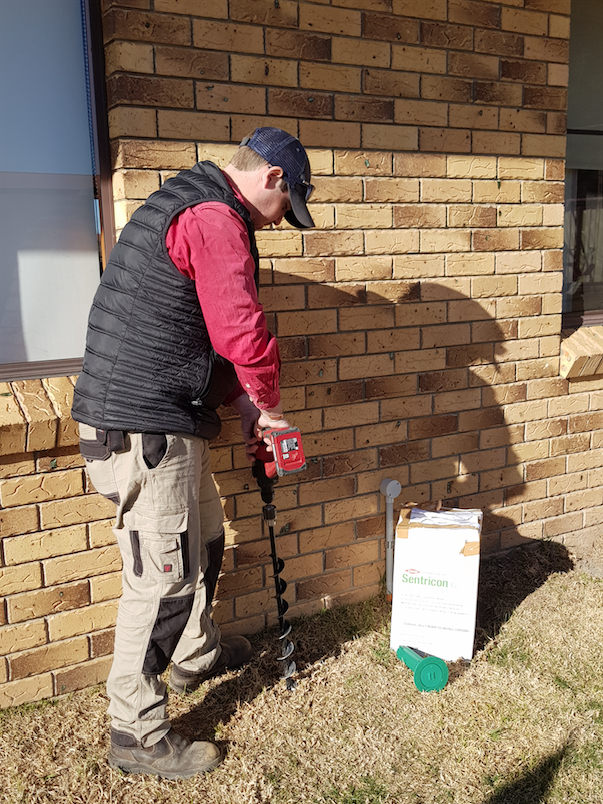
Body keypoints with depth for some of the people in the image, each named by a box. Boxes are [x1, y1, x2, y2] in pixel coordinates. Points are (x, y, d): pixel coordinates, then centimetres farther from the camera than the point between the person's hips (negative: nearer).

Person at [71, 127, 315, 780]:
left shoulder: (180, 206, 19)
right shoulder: (214, 218, -15)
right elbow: (242, 332, -21)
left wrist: (242, 403, 14)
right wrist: (265, 404, -2)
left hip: (156, 420, 11)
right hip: (148, 430, -11)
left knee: (202, 539, 25)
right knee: (162, 579, -1)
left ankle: (194, 656, 47)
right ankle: (137, 735, 16)